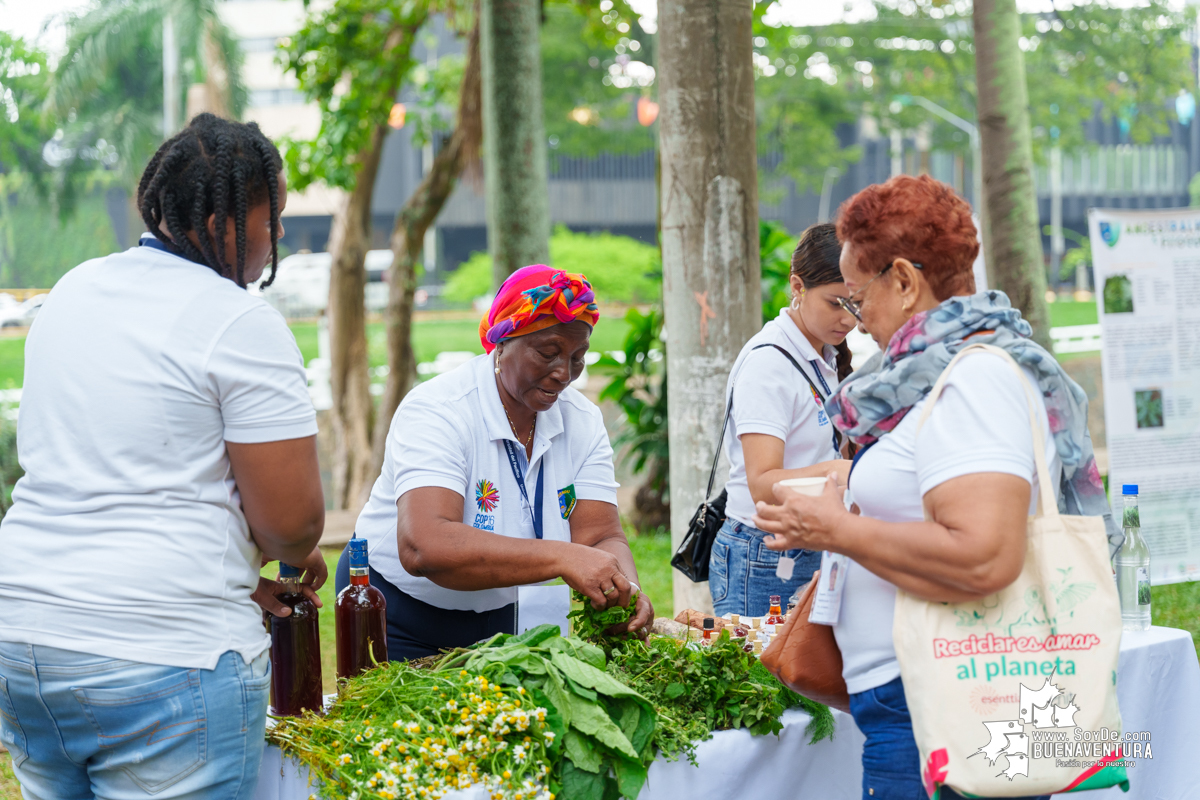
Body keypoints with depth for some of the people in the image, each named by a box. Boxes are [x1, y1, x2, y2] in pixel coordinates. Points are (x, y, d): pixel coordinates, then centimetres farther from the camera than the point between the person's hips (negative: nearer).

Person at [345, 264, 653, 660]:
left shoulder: (583, 421, -4)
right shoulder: (436, 411, -23)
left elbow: (603, 538, -11)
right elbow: (422, 547, -38)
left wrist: (624, 589, -34)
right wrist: (560, 558, -46)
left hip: (499, 618, 5)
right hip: (401, 624, -5)